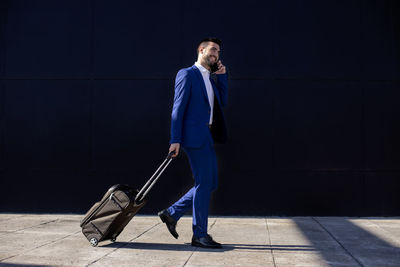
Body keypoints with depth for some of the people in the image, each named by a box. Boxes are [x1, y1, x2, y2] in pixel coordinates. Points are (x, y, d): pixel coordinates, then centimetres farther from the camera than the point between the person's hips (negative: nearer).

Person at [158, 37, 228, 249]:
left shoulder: (211, 78, 21)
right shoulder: (187, 74, -5)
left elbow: (222, 102, 13)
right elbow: (178, 108, -11)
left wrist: (221, 76, 9)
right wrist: (176, 140, -16)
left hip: (207, 137, 9)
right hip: (194, 136, -9)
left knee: (210, 184, 11)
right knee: (203, 184, -5)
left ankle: (172, 213, 19)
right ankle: (199, 235, 5)